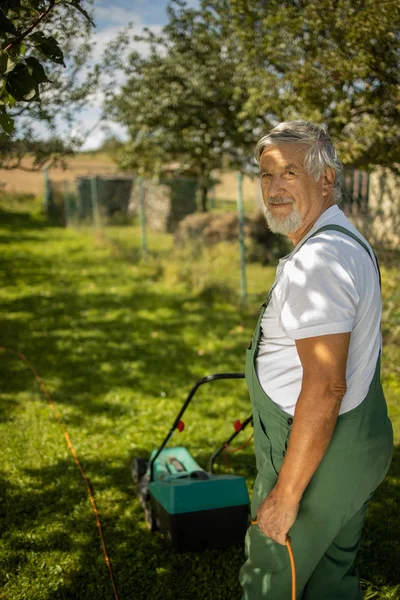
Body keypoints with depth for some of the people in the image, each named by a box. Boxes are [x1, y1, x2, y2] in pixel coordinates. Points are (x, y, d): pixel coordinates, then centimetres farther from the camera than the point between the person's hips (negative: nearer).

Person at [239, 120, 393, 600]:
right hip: (357, 443, 10)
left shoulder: (318, 260, -25)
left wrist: (285, 493, -24)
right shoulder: (346, 242, 10)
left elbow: (324, 389, -30)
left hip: (314, 454, -10)